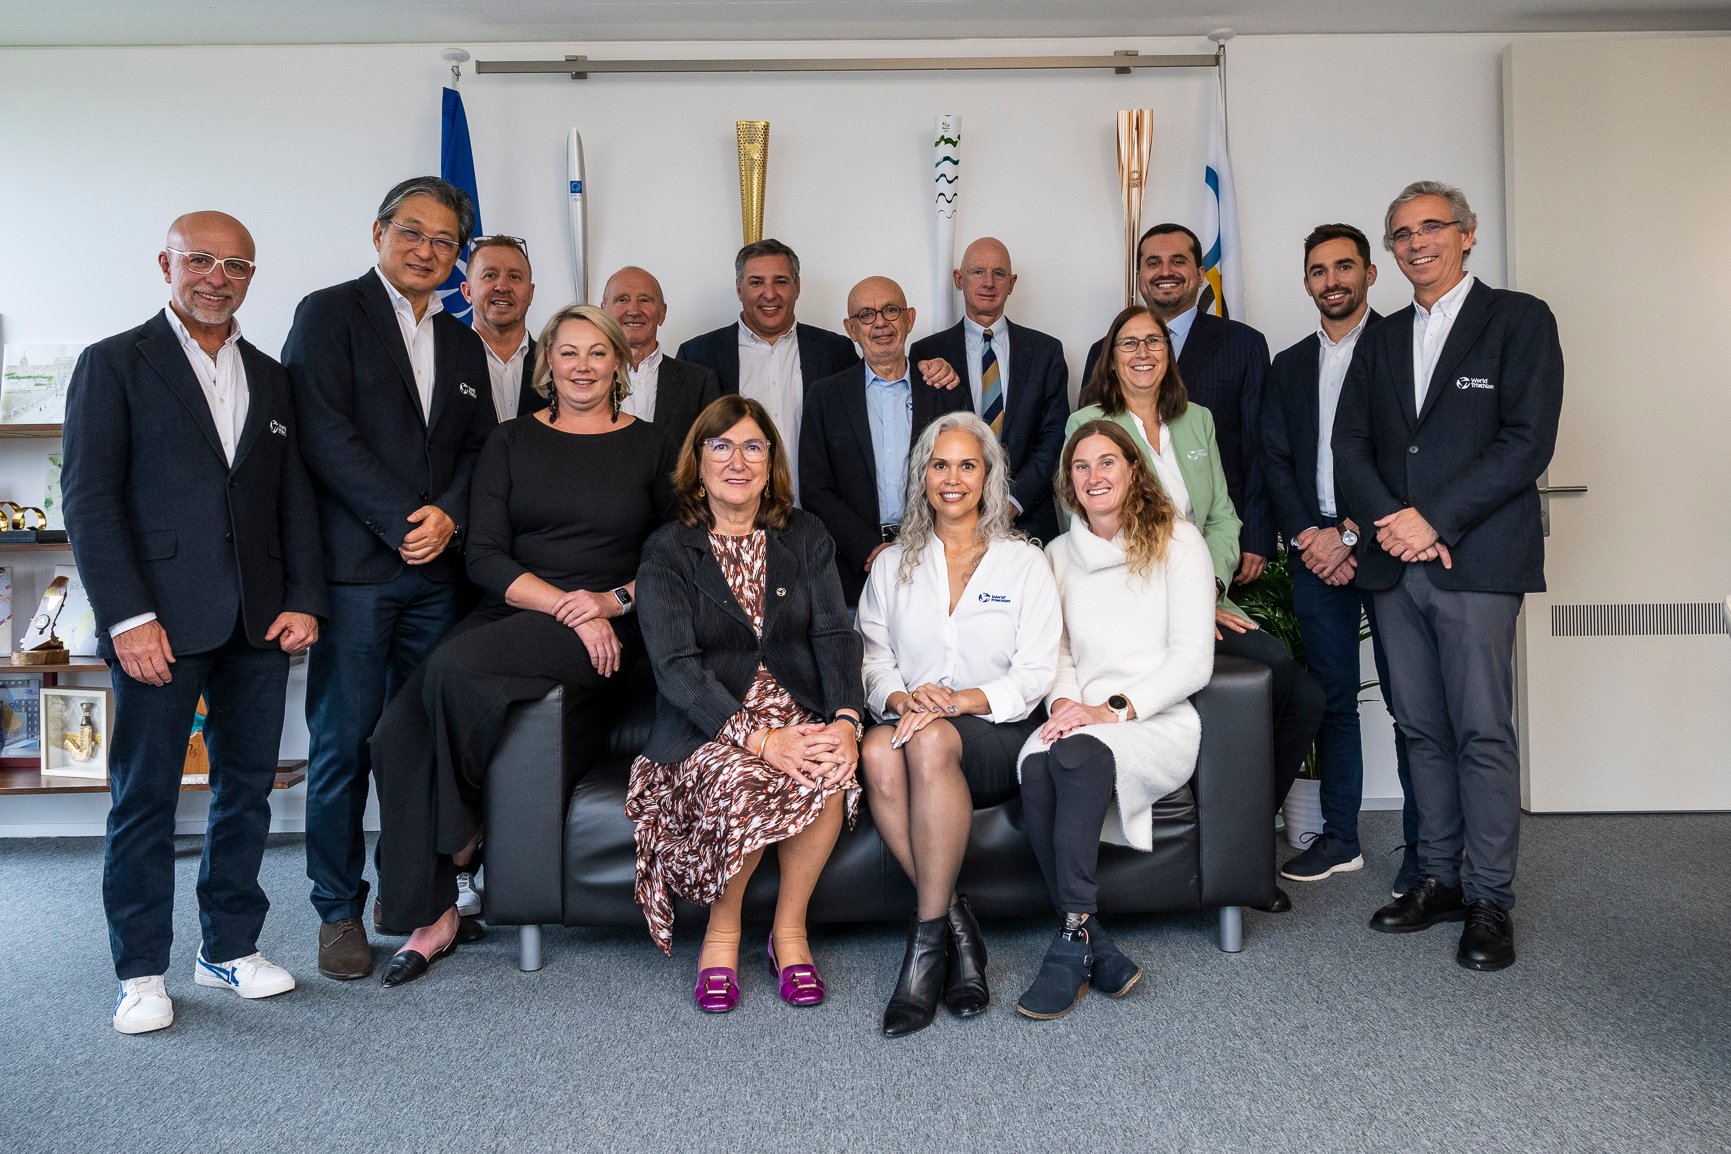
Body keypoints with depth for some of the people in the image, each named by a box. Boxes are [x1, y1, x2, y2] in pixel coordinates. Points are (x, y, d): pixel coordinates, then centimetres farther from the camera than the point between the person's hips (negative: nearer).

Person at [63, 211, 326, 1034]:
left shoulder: (270, 378, 15)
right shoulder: (113, 365, 1)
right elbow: (89, 498, -6)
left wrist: (303, 599, 2)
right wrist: (127, 616, -14)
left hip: (259, 624, 5)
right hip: (161, 621, -4)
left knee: (247, 788, 10)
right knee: (144, 796, 3)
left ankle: (230, 948, 24)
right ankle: (141, 971, 16)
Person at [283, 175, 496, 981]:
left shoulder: (462, 344, 19)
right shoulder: (331, 313, 1)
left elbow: (478, 449, 15)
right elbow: (324, 435, -10)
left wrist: (449, 515, -5)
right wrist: (403, 521, -12)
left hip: (435, 570, 5)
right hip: (354, 565, -5)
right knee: (342, 740, 1)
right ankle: (339, 910, 13)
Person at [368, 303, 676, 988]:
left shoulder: (648, 446, 10)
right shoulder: (512, 441, 12)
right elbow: (485, 555, 3)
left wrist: (616, 600, -10)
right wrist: (566, 604, -11)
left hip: (608, 632, -3)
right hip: (511, 616, 3)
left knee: (455, 668, -30)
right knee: (397, 737, -20)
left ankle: (463, 833, -6)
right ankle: (432, 915, -6)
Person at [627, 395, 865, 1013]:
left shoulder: (805, 536, 10)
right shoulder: (668, 551, 1)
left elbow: (835, 633, 0)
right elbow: (676, 665, -11)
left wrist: (846, 719, -20)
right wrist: (760, 737, -25)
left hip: (797, 710, 2)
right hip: (708, 725, -2)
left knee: (828, 772, -31)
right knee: (740, 782, -34)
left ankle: (790, 927, -8)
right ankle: (722, 927, -5)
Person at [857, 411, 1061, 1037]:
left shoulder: (1024, 561, 8)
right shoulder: (892, 565, 18)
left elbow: (1036, 674, 0)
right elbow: (873, 662, 11)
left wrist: (964, 699, -17)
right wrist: (902, 697, -12)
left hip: (999, 734, -2)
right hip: (913, 722, 2)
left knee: (930, 741, -36)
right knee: (878, 750, -34)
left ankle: (928, 937, -27)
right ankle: (956, 924, -24)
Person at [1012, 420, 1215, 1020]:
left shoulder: (1177, 540, 3)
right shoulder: (1059, 554, 18)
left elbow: (1193, 660, -5)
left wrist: (1114, 708, -15)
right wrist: (1064, 703, -7)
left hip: (1157, 722, -3)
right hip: (1083, 720, 4)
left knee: (1078, 754, -36)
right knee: (1037, 763, -32)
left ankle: (1073, 940, -29)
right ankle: (1096, 948, -25)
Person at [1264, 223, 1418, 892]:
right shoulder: (1288, 367, 17)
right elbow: (1275, 462, 10)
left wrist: (1353, 534, -12)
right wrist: (1309, 536, -5)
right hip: (1315, 548, 4)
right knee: (1331, 697, 8)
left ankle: (1424, 845, 7)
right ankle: (1340, 838, 17)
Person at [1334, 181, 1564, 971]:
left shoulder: (1519, 320, 2)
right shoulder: (1381, 340, 18)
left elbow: (1527, 441, -8)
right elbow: (1349, 444, 9)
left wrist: (1433, 519, -14)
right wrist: (1389, 520, -9)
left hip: (1476, 559, -5)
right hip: (1395, 563, 5)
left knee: (1483, 733, -3)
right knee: (1423, 731, 9)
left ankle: (1489, 900, 6)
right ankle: (1440, 878, 20)